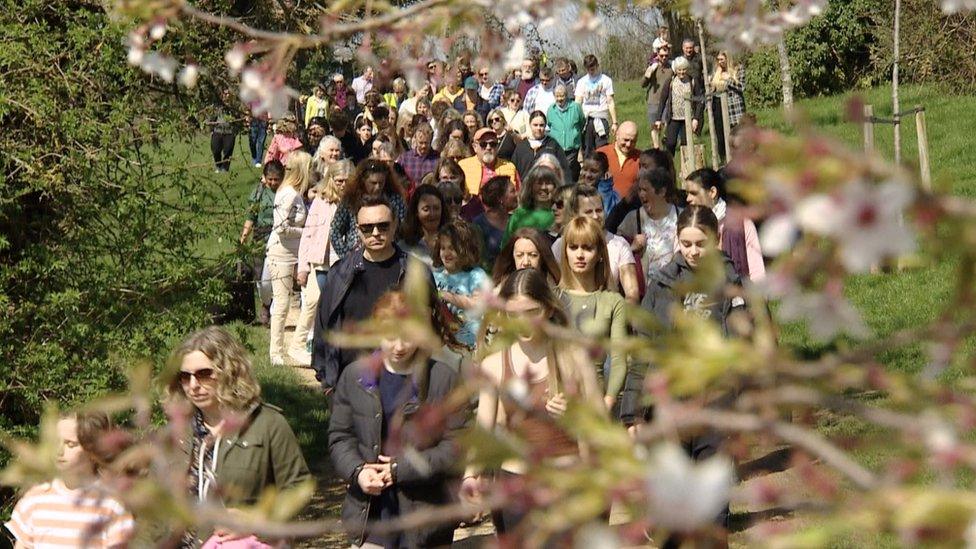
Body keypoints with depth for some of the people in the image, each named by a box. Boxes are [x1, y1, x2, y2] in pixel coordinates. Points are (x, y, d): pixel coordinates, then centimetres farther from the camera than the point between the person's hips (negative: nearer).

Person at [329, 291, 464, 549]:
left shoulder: (443, 378, -4)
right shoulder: (355, 376, 4)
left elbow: (455, 445, -6)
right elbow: (339, 436, 7)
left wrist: (402, 469, -14)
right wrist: (357, 471, -12)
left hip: (424, 508, -1)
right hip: (369, 511, 1)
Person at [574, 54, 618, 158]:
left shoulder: (606, 80, 6)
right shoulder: (581, 82, 13)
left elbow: (610, 103, 4)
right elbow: (577, 103, 10)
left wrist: (614, 122, -1)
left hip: (601, 119, -3)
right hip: (585, 119, 3)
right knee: (586, 151, 2)